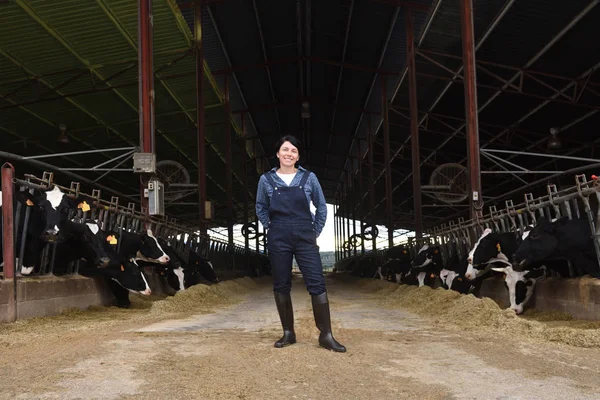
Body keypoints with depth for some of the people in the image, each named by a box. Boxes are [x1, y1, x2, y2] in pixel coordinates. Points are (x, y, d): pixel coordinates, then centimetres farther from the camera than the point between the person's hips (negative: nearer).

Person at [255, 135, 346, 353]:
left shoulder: (309, 178, 1)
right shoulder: (266, 179, 2)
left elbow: (321, 206, 10)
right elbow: (261, 208, 15)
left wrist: (316, 232, 6)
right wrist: (271, 228, 8)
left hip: (305, 237, -1)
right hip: (278, 239, 1)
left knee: (317, 283, -7)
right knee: (281, 285, 5)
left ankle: (326, 335, -2)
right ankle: (288, 333, 17)